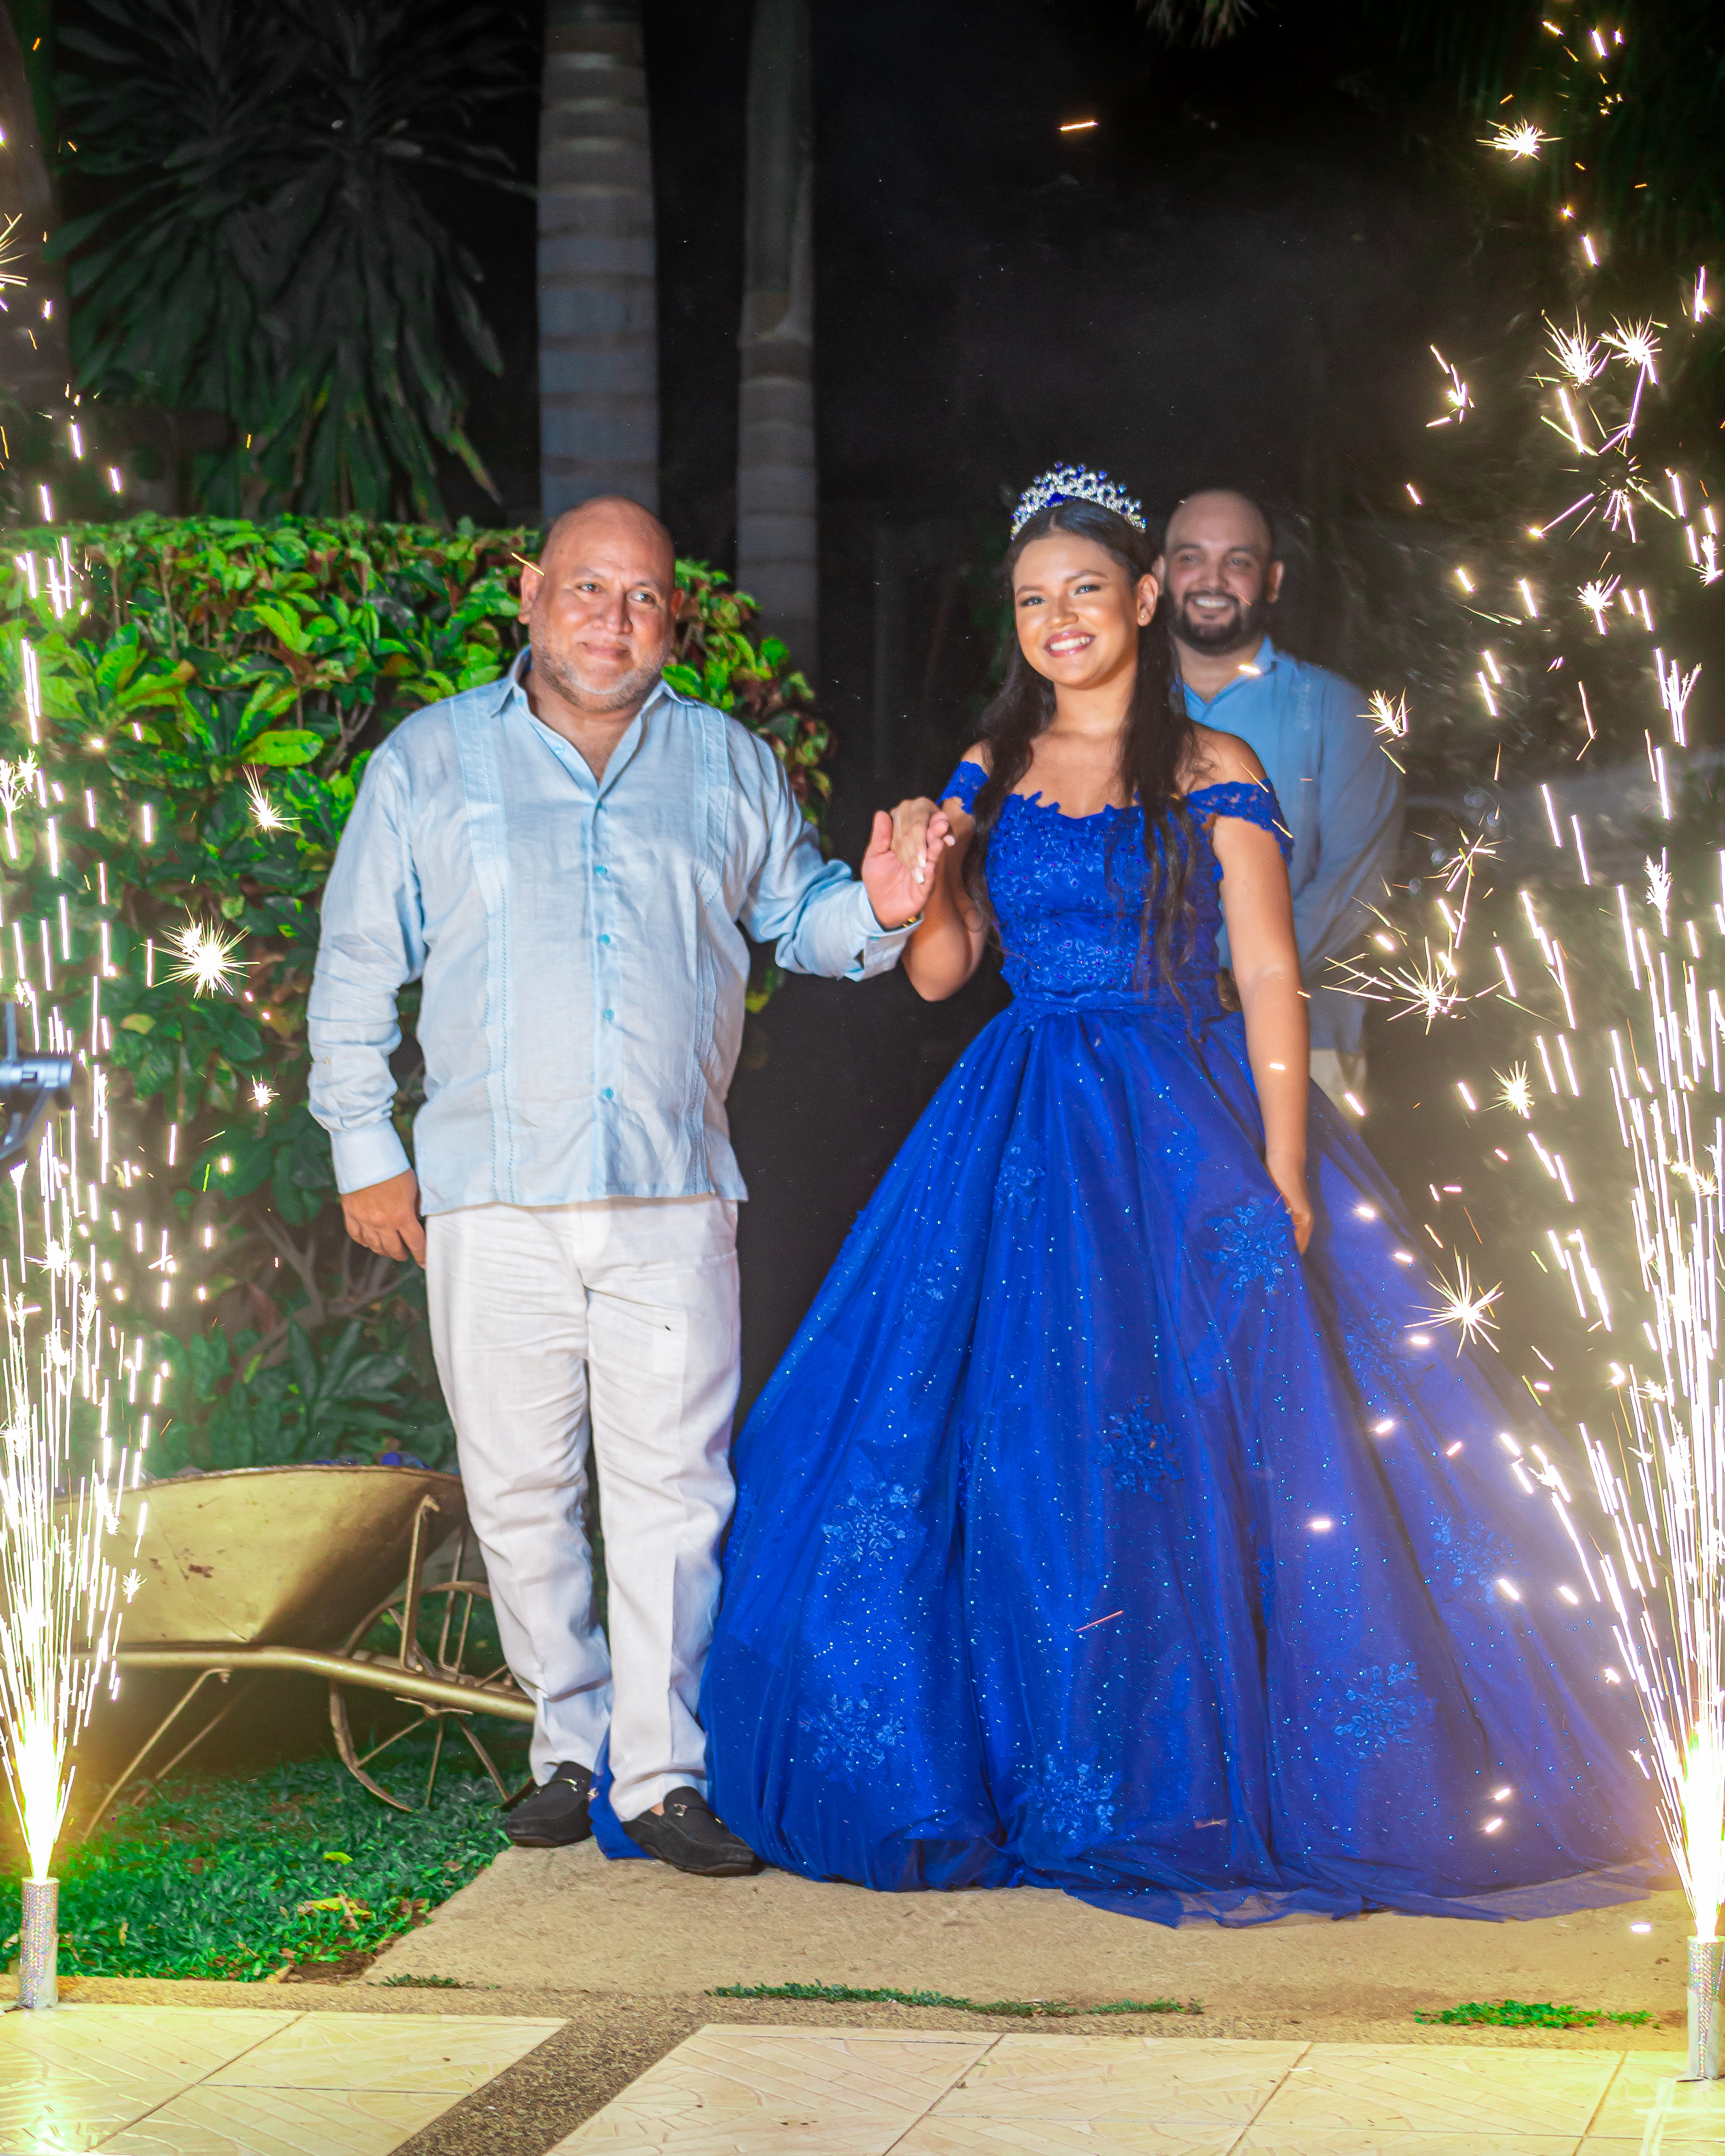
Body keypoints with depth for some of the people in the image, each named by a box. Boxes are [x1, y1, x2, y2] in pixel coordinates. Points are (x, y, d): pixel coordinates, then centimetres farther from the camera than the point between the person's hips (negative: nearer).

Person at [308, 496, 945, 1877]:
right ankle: (571, 1748, 18)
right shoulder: (429, 760, 10)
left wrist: (877, 909, 0)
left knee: (673, 1489, -4)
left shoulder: (731, 765, 13)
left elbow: (795, 914, 23)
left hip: (674, 1198, 0)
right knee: (520, 1490, 4)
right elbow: (358, 969, 11)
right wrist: (366, 1148, 6)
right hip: (491, 1195, 0)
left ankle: (667, 1775, 2)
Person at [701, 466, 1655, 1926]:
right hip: (1021, 1141, 4)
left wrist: (1285, 1172, -14)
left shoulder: (1212, 775, 0)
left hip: (1184, 1129, -4)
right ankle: (1031, 1774, 11)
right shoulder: (992, 775, 12)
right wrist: (913, 884, -11)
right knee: (1011, 1457, 0)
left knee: (1190, 1452, -7)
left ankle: (1190, 1776, 4)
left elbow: (1271, 983, -5)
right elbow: (940, 971, 10)